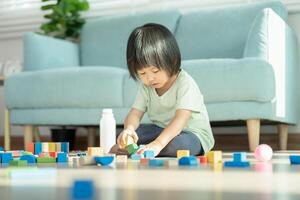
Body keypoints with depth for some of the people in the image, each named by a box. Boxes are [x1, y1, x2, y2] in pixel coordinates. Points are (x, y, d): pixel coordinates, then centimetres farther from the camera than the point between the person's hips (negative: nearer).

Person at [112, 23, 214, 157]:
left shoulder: (185, 84, -21)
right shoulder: (146, 87, 0)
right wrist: (129, 129, -34)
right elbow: (135, 113, -8)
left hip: (192, 134, -5)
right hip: (161, 130, 6)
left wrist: (158, 143, -45)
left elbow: (181, 119, -31)